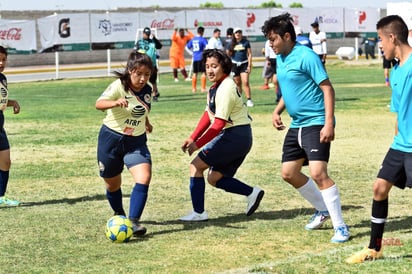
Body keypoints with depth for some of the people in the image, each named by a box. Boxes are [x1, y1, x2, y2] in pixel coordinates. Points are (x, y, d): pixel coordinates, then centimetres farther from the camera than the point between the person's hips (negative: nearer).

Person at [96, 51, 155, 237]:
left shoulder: (147, 90, -1)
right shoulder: (119, 86, -18)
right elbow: (99, 104, -35)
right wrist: (115, 103, -54)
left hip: (136, 141, 3)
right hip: (111, 138, -3)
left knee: (144, 178, -20)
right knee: (113, 184, 11)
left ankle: (133, 221, -19)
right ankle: (119, 215, 39)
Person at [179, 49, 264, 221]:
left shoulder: (226, 89, -17)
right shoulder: (215, 88, 14)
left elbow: (218, 124, -19)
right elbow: (208, 116, 19)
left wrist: (197, 144, -15)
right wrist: (192, 138, 11)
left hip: (234, 135, -10)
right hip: (241, 138, 10)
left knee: (196, 166, -5)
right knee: (214, 178, 13)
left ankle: (198, 213, -4)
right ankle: (252, 193, 8)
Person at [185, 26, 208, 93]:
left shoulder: (193, 39, 10)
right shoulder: (203, 39, -8)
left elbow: (187, 47, 17)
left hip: (194, 58, 6)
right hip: (201, 58, -6)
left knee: (195, 73, 13)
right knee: (203, 73, -1)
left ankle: (193, 88, 16)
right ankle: (203, 88, -6)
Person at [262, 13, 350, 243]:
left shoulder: (306, 56, -16)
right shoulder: (280, 59, 11)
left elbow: (328, 88, -17)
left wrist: (329, 123, -24)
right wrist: (278, 111, 9)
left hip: (316, 123, -10)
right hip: (297, 125, 10)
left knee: (318, 172, -19)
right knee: (289, 173, 11)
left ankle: (341, 226, -10)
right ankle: (323, 210, 30)